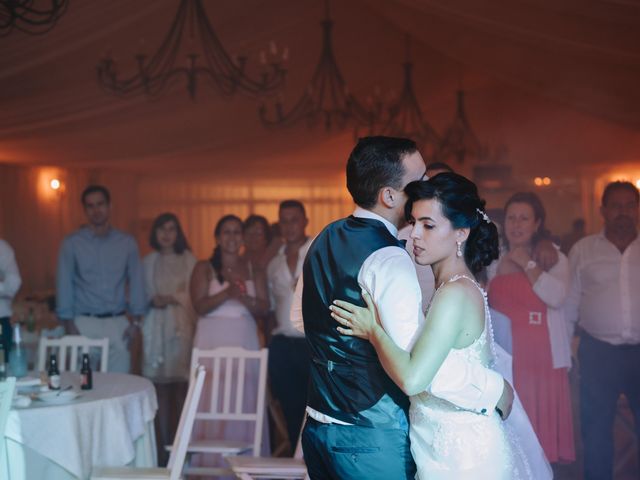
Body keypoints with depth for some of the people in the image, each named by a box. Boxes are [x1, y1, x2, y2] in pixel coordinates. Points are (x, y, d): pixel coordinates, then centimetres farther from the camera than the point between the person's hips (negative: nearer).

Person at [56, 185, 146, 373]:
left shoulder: (127, 242, 7)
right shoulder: (72, 243, 3)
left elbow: (136, 282, 8)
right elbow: (64, 285, 2)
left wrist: (135, 321, 2)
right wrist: (69, 324, -4)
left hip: (117, 323, 1)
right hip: (84, 323, -1)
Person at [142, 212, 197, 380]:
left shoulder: (188, 259, 2)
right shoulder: (148, 261, 9)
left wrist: (172, 298, -14)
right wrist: (152, 301, -8)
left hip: (180, 322, -2)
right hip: (155, 322, 2)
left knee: (178, 370, -3)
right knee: (154, 371, 0)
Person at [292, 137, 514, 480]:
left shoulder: (325, 239, 6)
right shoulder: (388, 258, -20)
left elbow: (299, 316, 22)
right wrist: (495, 389, -17)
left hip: (318, 427, 8)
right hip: (371, 439, -8)